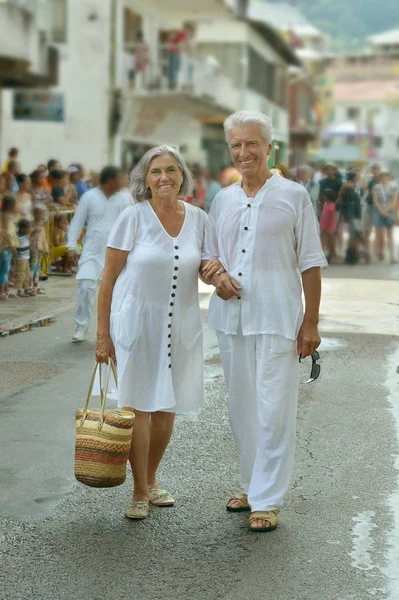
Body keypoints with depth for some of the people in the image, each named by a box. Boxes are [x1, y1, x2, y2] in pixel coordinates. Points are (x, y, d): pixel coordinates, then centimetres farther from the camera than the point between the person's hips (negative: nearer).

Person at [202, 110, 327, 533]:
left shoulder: (294, 196, -1)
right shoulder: (222, 200, 11)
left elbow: (310, 263, -2)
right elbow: (207, 254, 19)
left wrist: (311, 322, -7)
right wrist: (216, 276, -5)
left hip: (277, 320, -5)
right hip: (231, 319, 5)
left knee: (273, 411, -4)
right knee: (241, 408, 12)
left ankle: (267, 500, 4)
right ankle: (252, 485, 27)